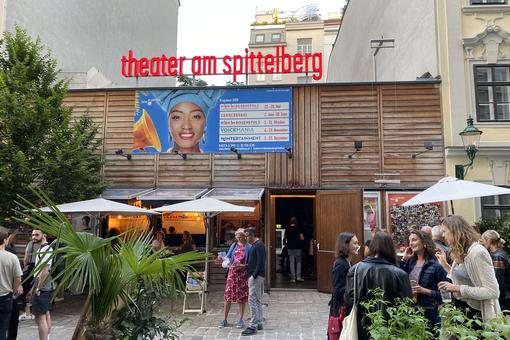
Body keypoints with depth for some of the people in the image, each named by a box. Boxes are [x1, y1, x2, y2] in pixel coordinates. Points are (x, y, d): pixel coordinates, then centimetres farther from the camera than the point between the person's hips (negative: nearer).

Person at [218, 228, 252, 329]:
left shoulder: (249, 247, -4)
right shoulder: (234, 245, 9)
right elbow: (228, 257, 14)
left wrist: (243, 266, -21)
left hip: (243, 274, -3)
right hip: (232, 272, 3)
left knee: (242, 297, 5)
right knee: (228, 295, 4)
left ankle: (241, 320, 17)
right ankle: (224, 320, 15)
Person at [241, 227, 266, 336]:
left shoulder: (259, 245, -14)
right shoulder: (255, 245, 17)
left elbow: (260, 262, -20)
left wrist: (254, 275, -21)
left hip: (256, 276, -11)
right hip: (254, 275, 11)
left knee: (252, 300, -9)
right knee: (257, 300, 14)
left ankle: (253, 326, -6)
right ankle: (259, 323, 22)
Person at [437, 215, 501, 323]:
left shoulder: (477, 252, -20)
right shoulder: (461, 253, 9)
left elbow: (492, 291, -24)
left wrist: (457, 288, -25)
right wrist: (444, 263, 9)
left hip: (474, 313, -8)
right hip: (459, 308, 8)